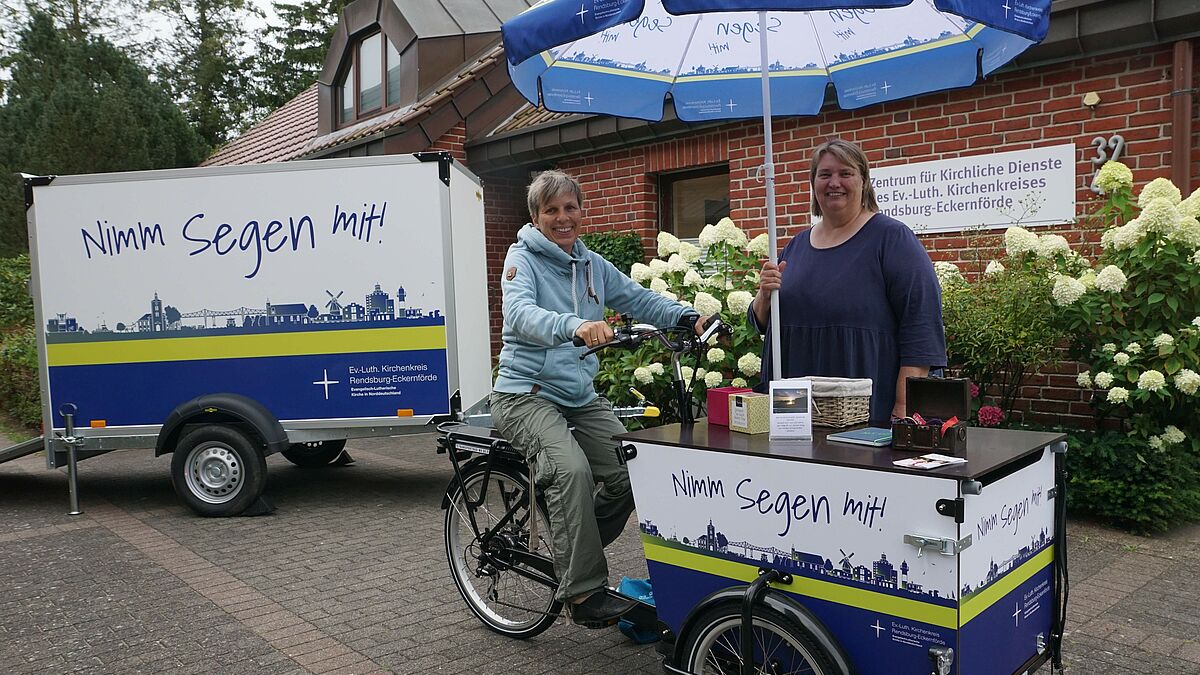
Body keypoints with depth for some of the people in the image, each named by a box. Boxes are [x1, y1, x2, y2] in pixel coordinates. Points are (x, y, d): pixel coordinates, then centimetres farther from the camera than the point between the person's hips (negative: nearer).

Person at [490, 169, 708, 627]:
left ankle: (573, 555, 15)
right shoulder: (523, 258, -7)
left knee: (630, 473, -8)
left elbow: (638, 298, 13)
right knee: (572, 470, -30)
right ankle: (584, 593, -19)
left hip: (580, 396, 7)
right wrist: (575, 324, -45)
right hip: (526, 394, -6)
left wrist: (686, 317, -6)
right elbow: (520, 313, -26)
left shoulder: (591, 265, 13)